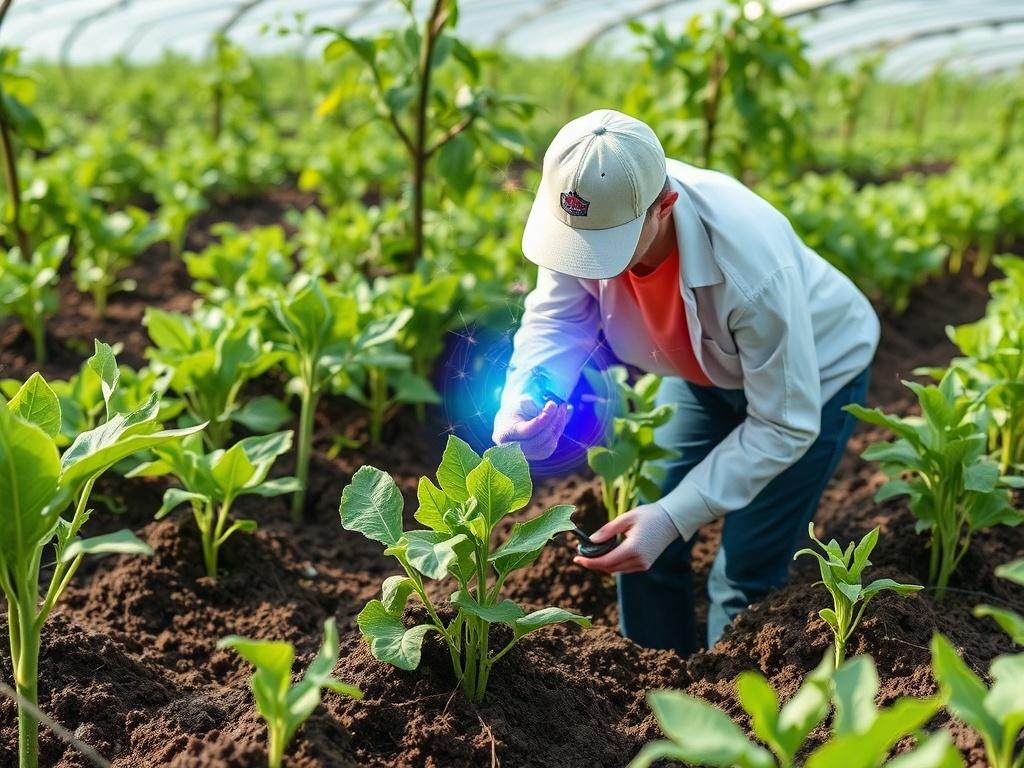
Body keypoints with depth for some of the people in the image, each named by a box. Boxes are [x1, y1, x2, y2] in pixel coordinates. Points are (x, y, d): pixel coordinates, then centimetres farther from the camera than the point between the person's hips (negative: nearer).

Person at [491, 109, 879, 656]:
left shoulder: (753, 267, -44)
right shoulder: (589, 216, -30)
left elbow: (784, 426, -33)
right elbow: (555, 322, -18)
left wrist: (674, 516, -39)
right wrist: (522, 401, -41)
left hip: (813, 372, -5)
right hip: (704, 370, 5)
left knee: (745, 577, -6)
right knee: (638, 541, 5)